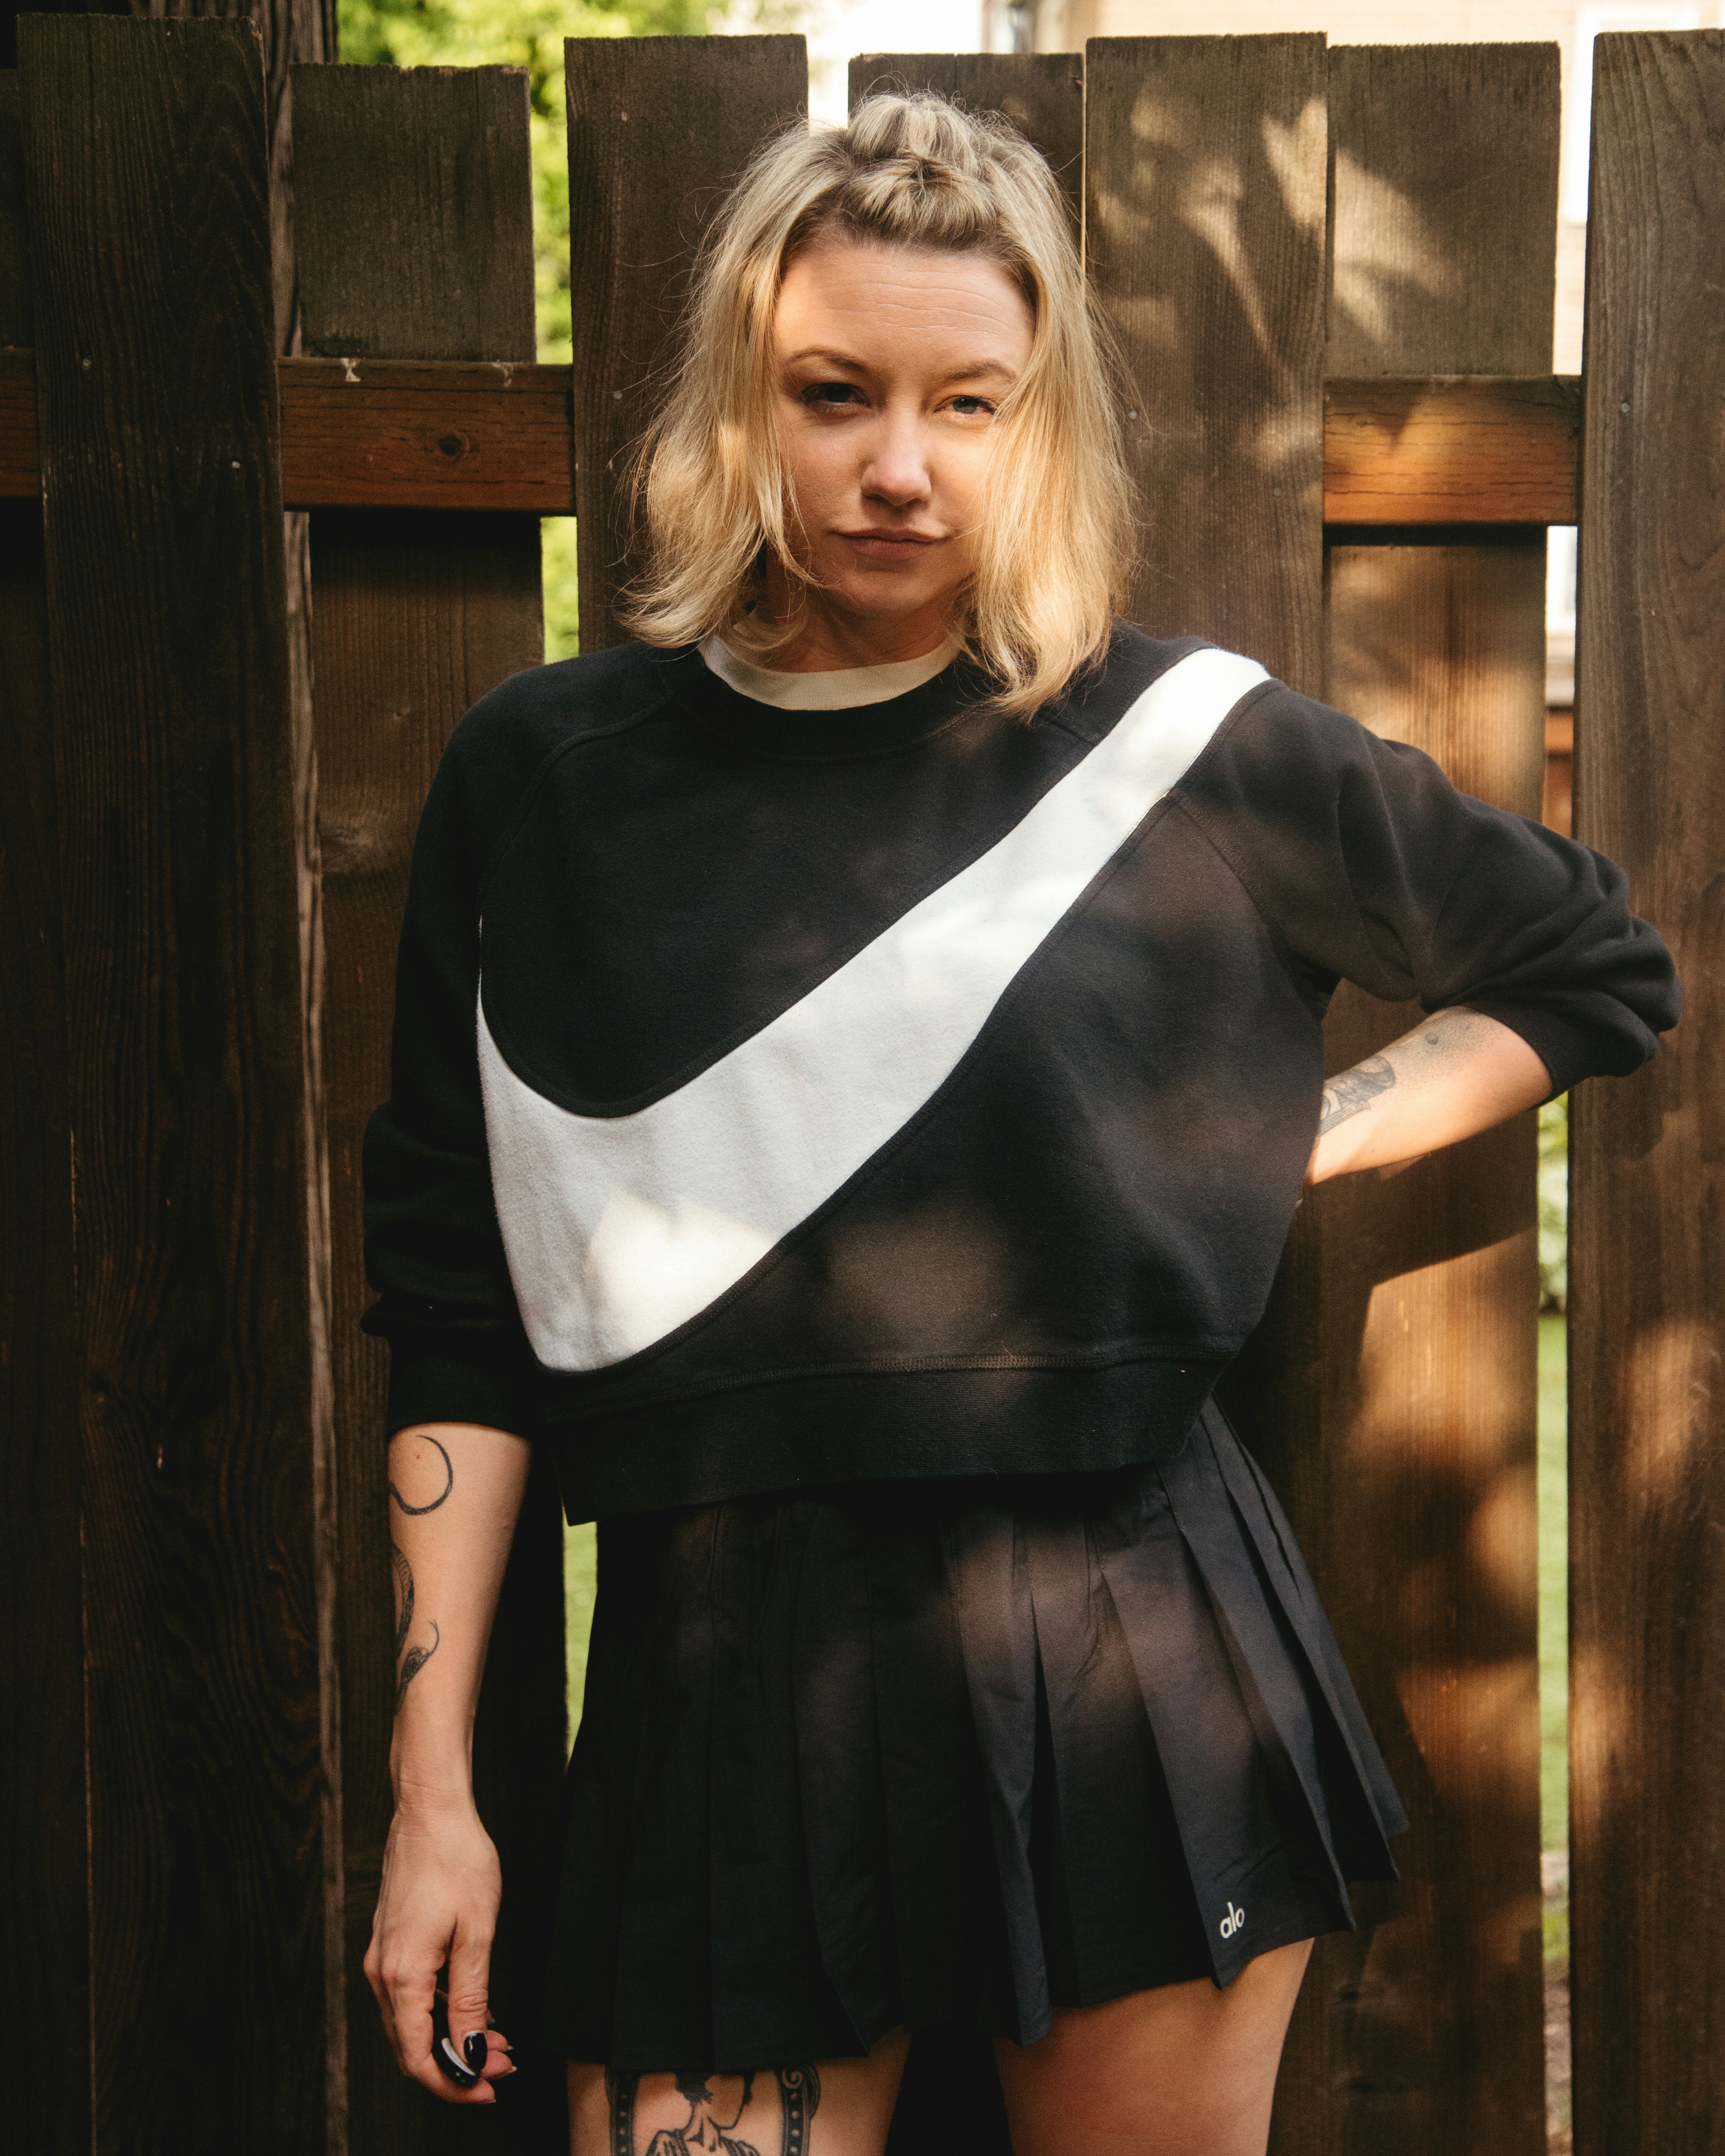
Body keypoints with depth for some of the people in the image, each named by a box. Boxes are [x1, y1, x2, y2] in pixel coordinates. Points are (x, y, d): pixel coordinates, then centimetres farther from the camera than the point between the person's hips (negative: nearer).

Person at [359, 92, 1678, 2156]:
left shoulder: (1188, 750, -1)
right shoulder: (547, 779, 1)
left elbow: (1593, 968, 14)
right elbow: (459, 1310, 3)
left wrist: (1281, 1150, 2)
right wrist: (430, 1789, 1)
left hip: (1133, 1663, 0)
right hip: (724, 1685, 0)